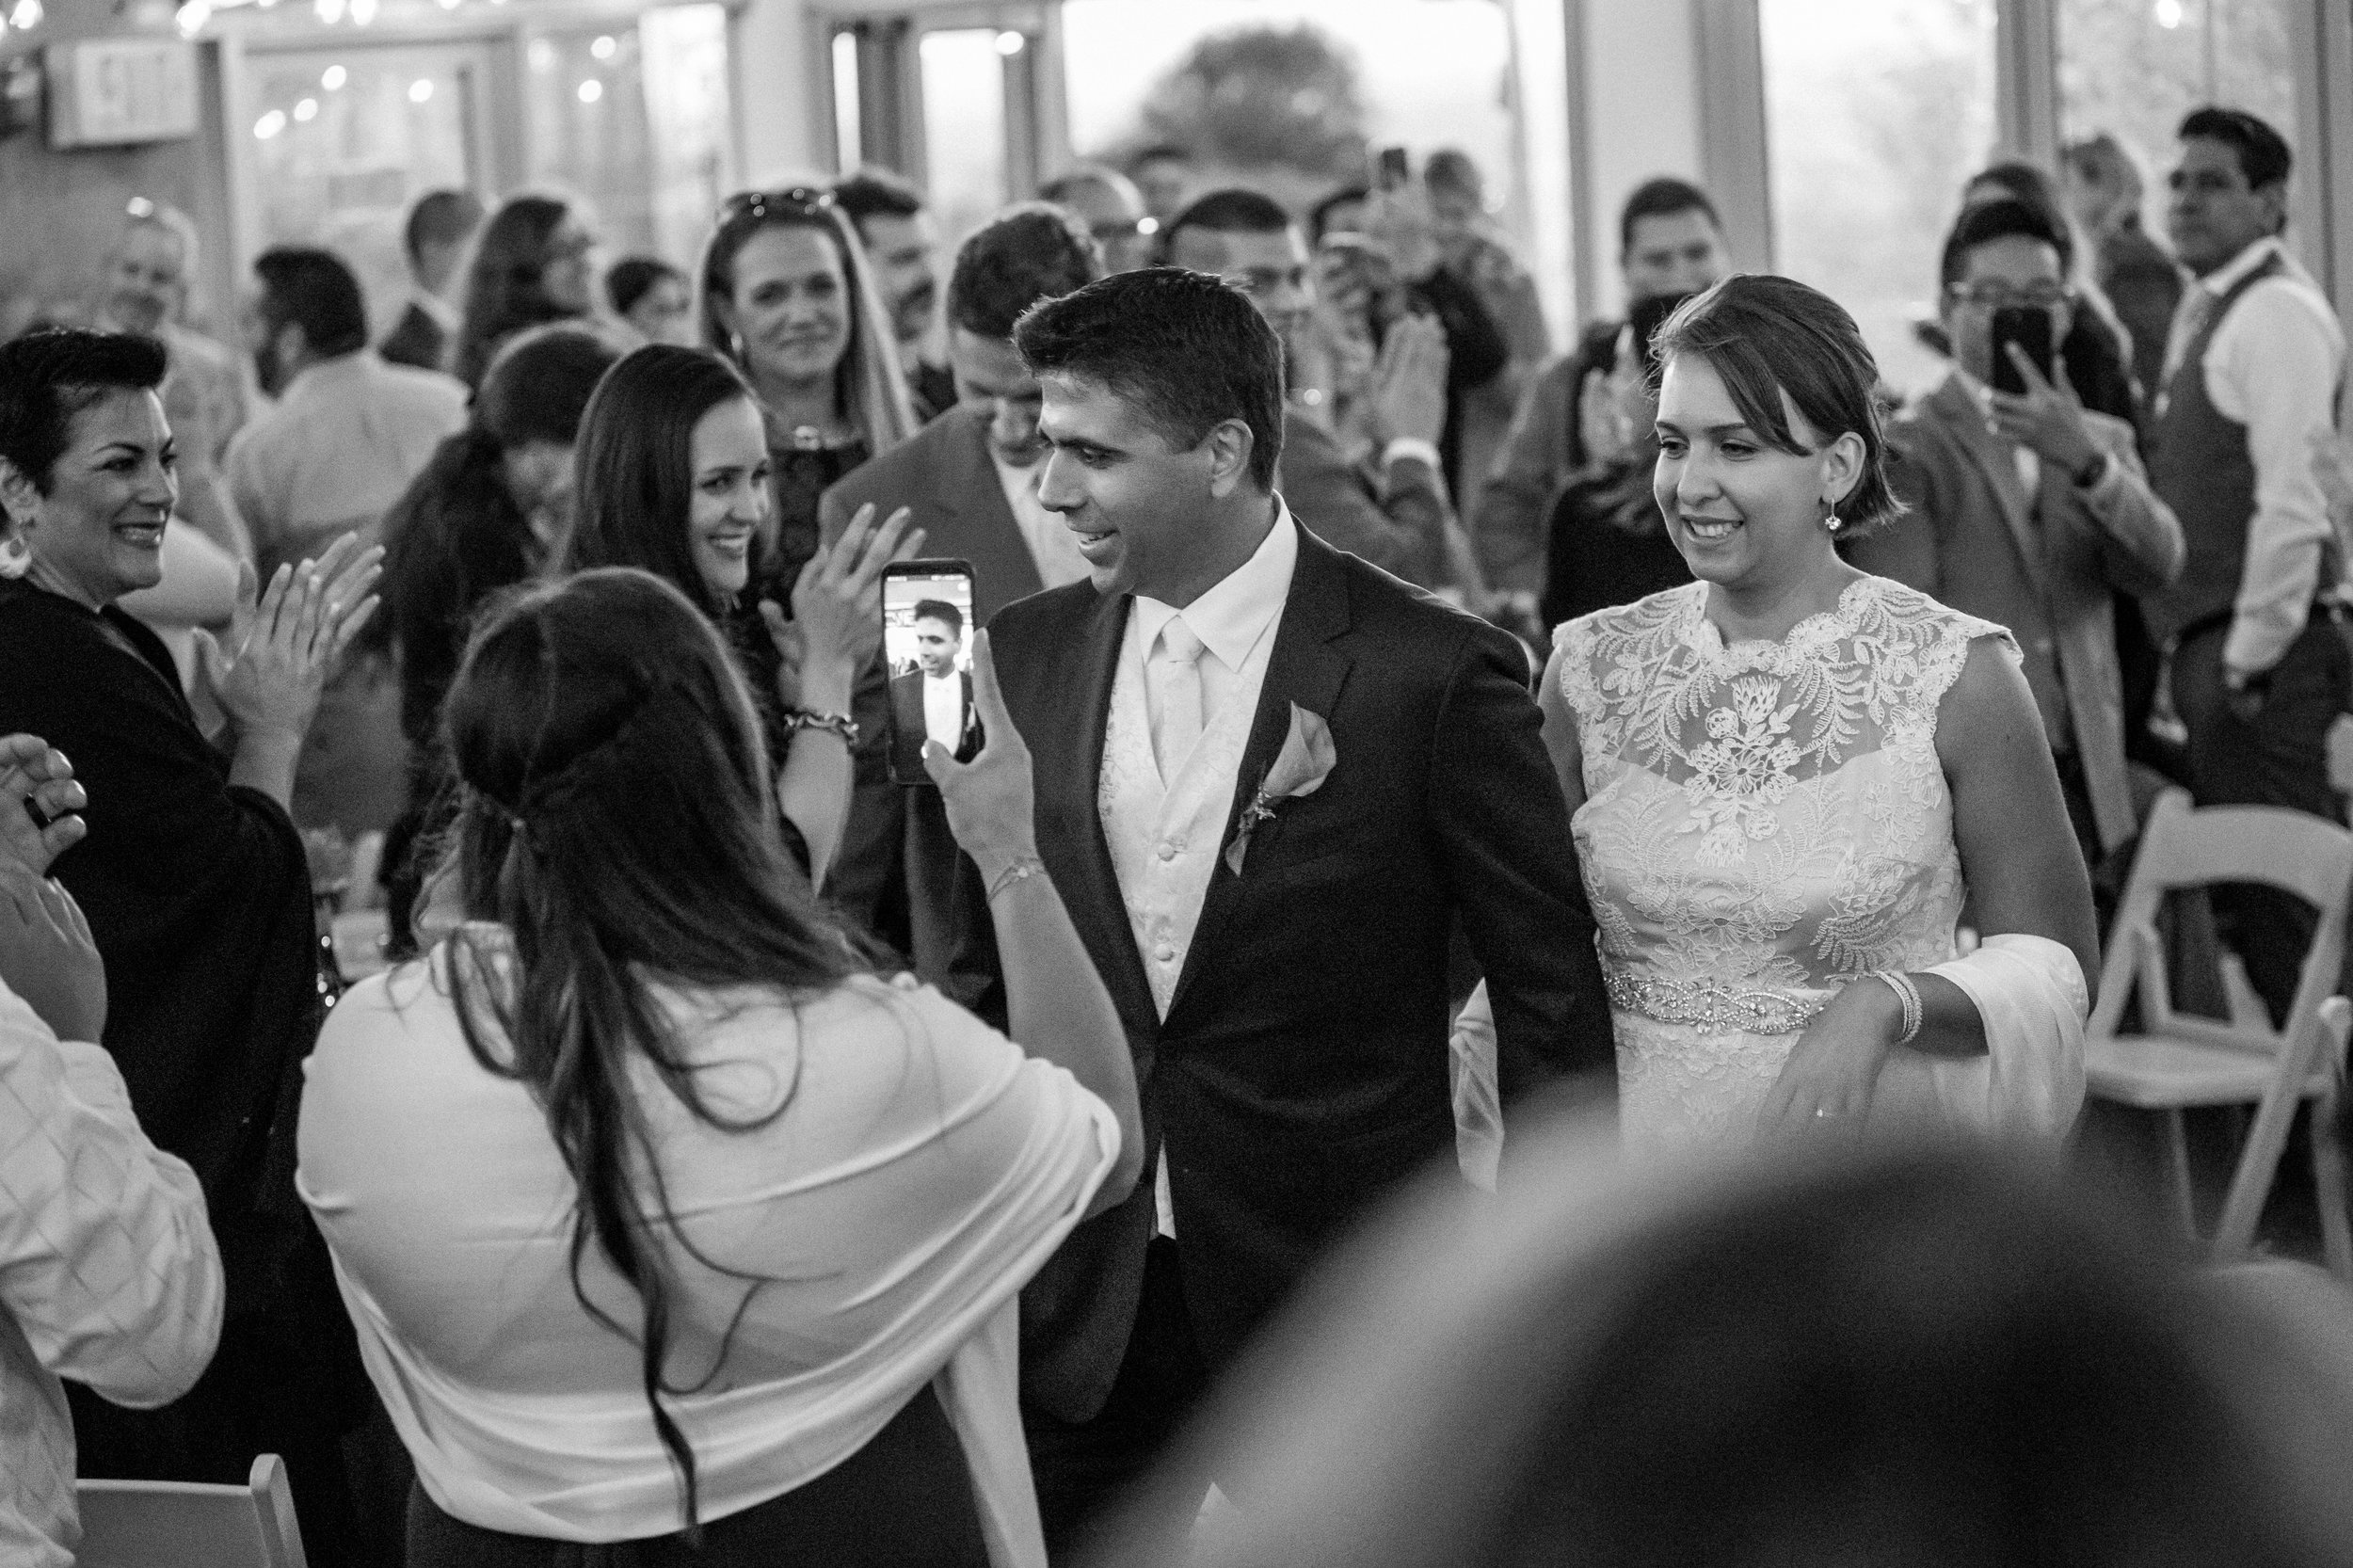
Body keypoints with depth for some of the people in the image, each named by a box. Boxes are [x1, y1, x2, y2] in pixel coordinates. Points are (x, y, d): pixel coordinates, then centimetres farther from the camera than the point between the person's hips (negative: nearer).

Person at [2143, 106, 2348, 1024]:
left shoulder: (2277, 313, -12)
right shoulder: (2204, 311, 18)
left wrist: (2250, 656, -18)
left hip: (2263, 653, -10)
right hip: (2214, 641, 10)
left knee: (2274, 895, -9)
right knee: (2242, 889, 12)